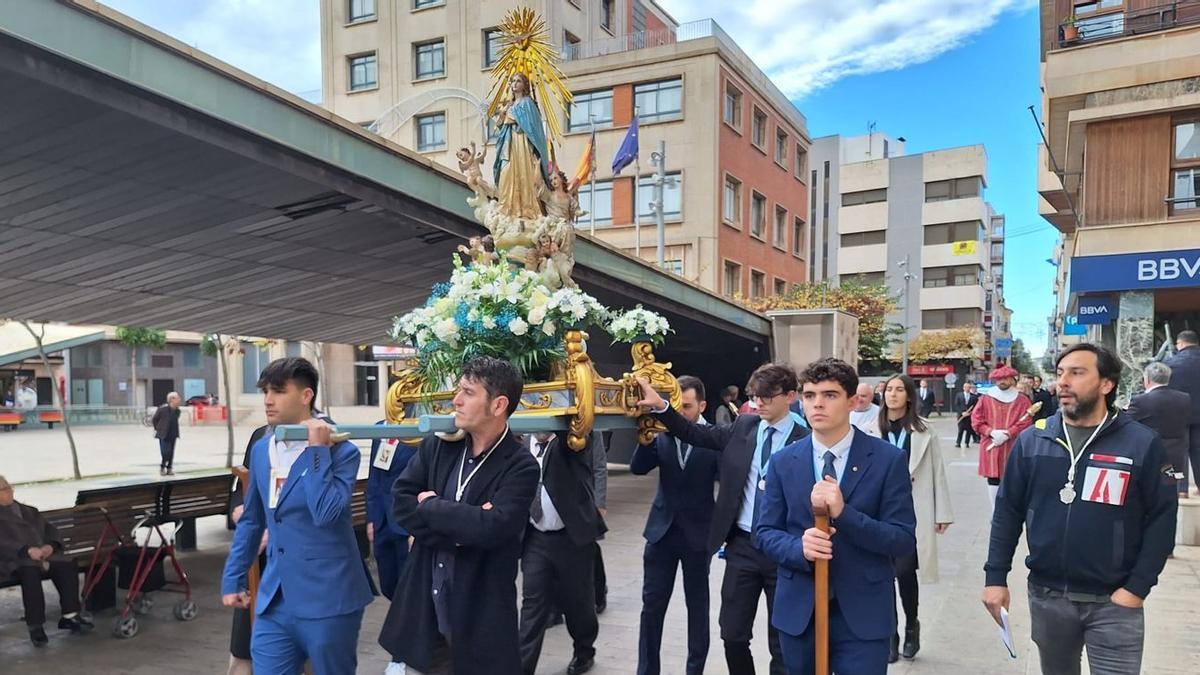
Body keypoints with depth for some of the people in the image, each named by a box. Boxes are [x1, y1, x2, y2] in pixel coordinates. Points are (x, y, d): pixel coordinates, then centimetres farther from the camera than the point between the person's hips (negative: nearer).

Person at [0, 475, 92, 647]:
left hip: (43, 554, 5)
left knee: (68, 565, -23)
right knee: (30, 571, -37)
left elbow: (51, 531, 20)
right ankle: (35, 626, -31)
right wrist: (27, 550, -24)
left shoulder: (29, 511, 28)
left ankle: (70, 616, -21)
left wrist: (50, 546, -4)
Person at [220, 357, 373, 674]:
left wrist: (317, 450, -22)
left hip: (327, 600, -5)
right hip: (274, 600, 5)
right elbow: (251, 520, 17)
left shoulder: (341, 451, -12)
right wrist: (232, 579, 17)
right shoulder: (261, 449, 7)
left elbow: (325, 514, -26)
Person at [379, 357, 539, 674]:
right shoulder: (435, 446, 2)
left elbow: (493, 527, -26)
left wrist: (431, 506, -13)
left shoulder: (520, 466, -13)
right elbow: (400, 503, -5)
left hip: (480, 615, -4)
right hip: (424, 609, 4)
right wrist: (461, 530, -17)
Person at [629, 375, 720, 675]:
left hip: (698, 532, -2)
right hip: (662, 529, 3)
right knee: (652, 605, 7)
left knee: (697, 606, 13)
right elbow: (637, 468, -10)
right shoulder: (662, 433, -1)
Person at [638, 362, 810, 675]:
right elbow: (695, 434, 1)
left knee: (782, 642, 11)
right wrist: (660, 406, -12)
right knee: (733, 634, 12)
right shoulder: (743, 427, 4)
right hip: (742, 545, 4)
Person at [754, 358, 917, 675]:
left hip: (862, 613, -2)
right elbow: (764, 532, 5)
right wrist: (799, 547, -17)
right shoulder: (783, 462, 2)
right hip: (798, 611, 3)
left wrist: (844, 513, -23)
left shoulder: (888, 459, -6)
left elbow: (904, 540, -8)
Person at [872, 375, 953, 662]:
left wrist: (943, 512, 1)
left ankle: (911, 626, 21)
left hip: (913, 510, -1)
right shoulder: (872, 429, 0)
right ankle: (890, 633, 22)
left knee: (905, 571, -6)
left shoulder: (923, 429, -2)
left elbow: (937, 471, 1)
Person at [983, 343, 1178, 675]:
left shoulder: (1142, 444, -8)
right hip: (1046, 595, 3)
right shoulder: (1031, 441, -2)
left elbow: (1162, 519, -6)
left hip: (1114, 602, -3)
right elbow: (1008, 511, 2)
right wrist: (995, 576, -2)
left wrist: (1137, 587, -11)